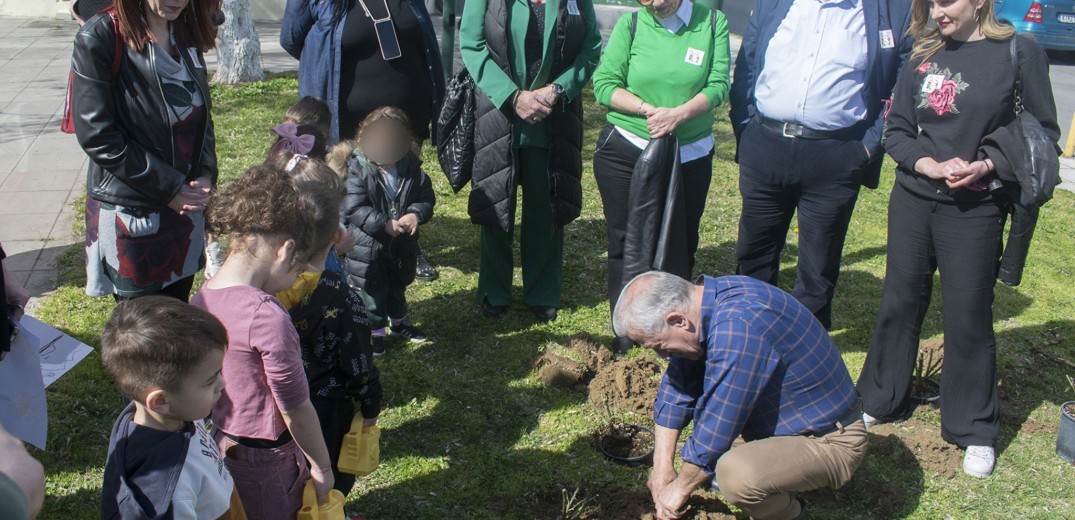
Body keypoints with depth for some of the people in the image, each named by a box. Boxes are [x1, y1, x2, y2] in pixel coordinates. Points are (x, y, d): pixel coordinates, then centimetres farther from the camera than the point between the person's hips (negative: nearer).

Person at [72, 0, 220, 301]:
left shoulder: (187, 34, 4)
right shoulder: (100, 38, -15)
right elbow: (97, 137, -16)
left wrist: (207, 174, -6)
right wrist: (168, 187, -15)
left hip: (186, 205, 6)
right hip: (130, 213, -5)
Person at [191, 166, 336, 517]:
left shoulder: (201, 300, -4)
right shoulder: (266, 315, -28)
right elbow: (295, 409, -21)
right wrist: (322, 468, -8)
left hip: (222, 445, 7)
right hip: (265, 459, -7)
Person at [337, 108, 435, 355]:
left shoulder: (411, 167, -7)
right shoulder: (357, 169, -19)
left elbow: (426, 196, -2)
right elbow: (354, 208, -23)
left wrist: (415, 214, -23)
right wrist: (385, 224, -28)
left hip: (403, 244, 5)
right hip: (367, 246, -5)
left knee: (398, 285, 25)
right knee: (371, 291, 7)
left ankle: (399, 321, 47)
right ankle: (374, 331, 25)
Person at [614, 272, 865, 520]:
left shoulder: (739, 328, -34)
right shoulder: (709, 297, -6)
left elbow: (716, 430, -27)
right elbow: (676, 390, 1)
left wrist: (680, 489, -12)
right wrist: (661, 468, 0)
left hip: (830, 441, -9)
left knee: (735, 474, -32)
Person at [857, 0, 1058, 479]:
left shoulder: (1020, 54, -6)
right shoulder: (923, 58, 4)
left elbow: (1043, 133, -4)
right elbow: (895, 130, 4)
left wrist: (986, 166, -18)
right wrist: (929, 165, -14)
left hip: (975, 210, -3)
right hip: (912, 202, 4)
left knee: (969, 317, 2)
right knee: (900, 302, 14)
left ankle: (975, 430, 19)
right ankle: (880, 400, 32)